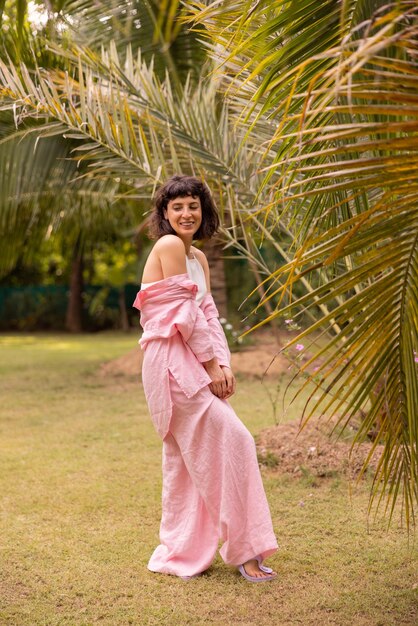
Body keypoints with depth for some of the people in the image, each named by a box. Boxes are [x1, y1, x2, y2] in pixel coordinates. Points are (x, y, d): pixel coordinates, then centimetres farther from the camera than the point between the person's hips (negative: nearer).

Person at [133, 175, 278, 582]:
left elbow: (209, 314, 11)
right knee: (231, 440, -9)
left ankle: (180, 555, 24)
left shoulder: (198, 258, 16)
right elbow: (185, 313, -14)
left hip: (192, 362, 9)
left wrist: (223, 363, -2)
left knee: (185, 459, 13)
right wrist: (210, 365, -11)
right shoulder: (168, 246, -11)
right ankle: (244, 550, 0)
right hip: (172, 361, -9)